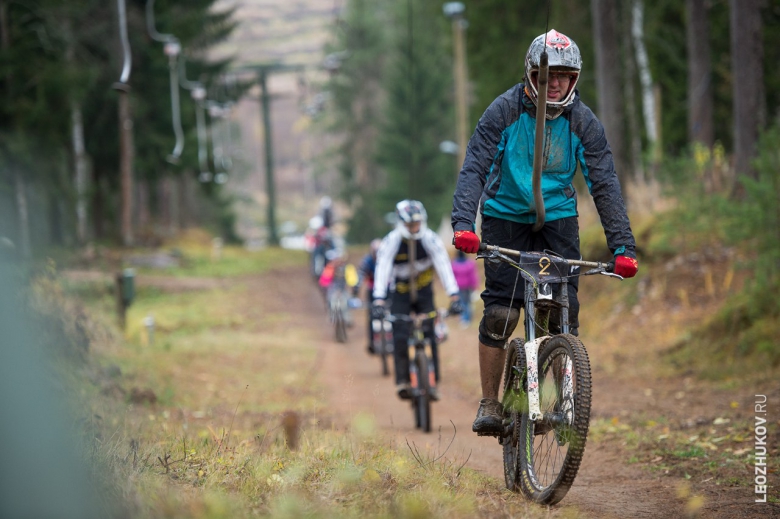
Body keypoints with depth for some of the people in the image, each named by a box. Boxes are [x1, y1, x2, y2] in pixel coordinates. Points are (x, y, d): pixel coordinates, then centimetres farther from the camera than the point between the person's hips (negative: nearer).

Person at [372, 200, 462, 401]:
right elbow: (382, 270, -26)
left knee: (429, 336, -11)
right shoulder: (391, 241, -19)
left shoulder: (431, 239, -17)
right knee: (400, 337, -16)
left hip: (424, 292, 1)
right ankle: (402, 382, -15)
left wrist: (454, 297, -33)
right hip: (400, 294, -1)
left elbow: (444, 267, -22)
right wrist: (378, 301, -38)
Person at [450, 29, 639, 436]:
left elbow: (605, 185, -13)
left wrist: (622, 246, -23)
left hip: (557, 218, 2)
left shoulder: (584, 123, -12)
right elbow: (474, 168, -23)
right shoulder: (504, 111, -16)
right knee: (500, 312, -12)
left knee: (564, 310, -10)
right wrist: (463, 224, -39)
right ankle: (489, 404, 0)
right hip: (506, 215, -2)